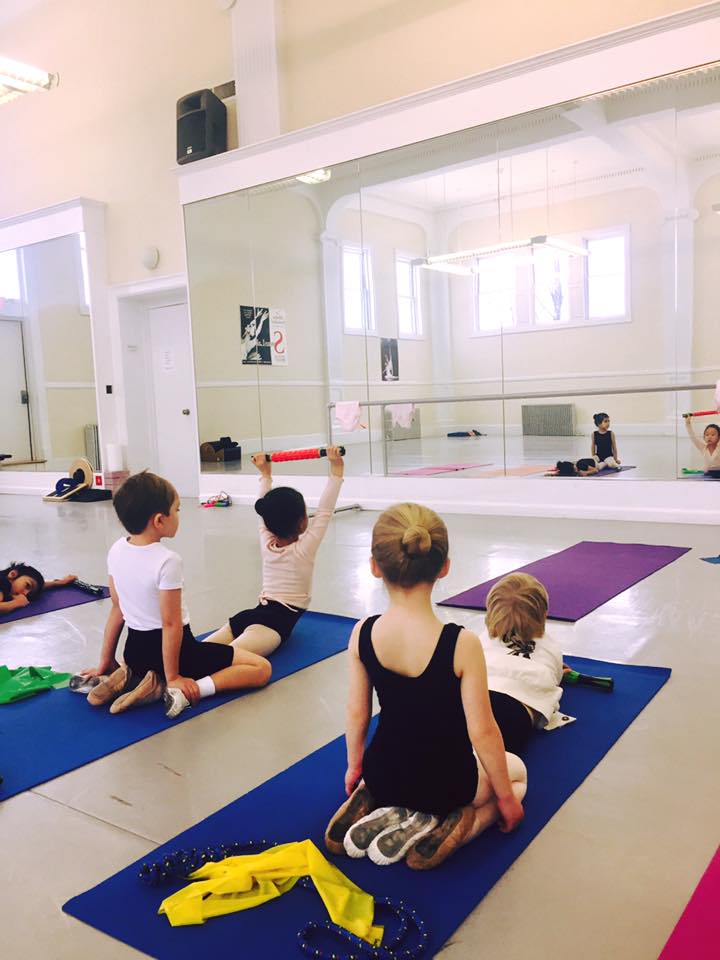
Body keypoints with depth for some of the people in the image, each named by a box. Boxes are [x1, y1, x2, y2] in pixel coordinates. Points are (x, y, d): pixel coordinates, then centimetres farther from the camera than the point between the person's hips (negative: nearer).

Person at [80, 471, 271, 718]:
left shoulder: (116, 550, -2)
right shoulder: (167, 561, -23)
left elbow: (117, 608, 6)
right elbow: (171, 623, -20)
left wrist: (106, 661, 14)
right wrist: (173, 676, -12)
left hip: (135, 650, 7)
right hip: (170, 650, -7)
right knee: (261, 669, -5)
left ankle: (129, 677, 9)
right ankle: (180, 692, -17)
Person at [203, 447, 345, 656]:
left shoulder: (266, 545, 14)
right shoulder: (304, 549, 0)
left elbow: (265, 510, 28)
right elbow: (324, 511, 0)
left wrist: (265, 475, 37)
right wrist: (336, 471, -2)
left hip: (253, 614, 6)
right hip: (278, 620, -6)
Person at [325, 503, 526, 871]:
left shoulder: (362, 634, -15)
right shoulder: (462, 643, -27)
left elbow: (356, 711, -3)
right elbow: (481, 731, -19)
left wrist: (355, 766, 16)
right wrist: (506, 796, -1)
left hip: (383, 774, 5)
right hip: (445, 783, -4)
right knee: (516, 770, 26)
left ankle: (369, 804, 10)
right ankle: (440, 833, 1)